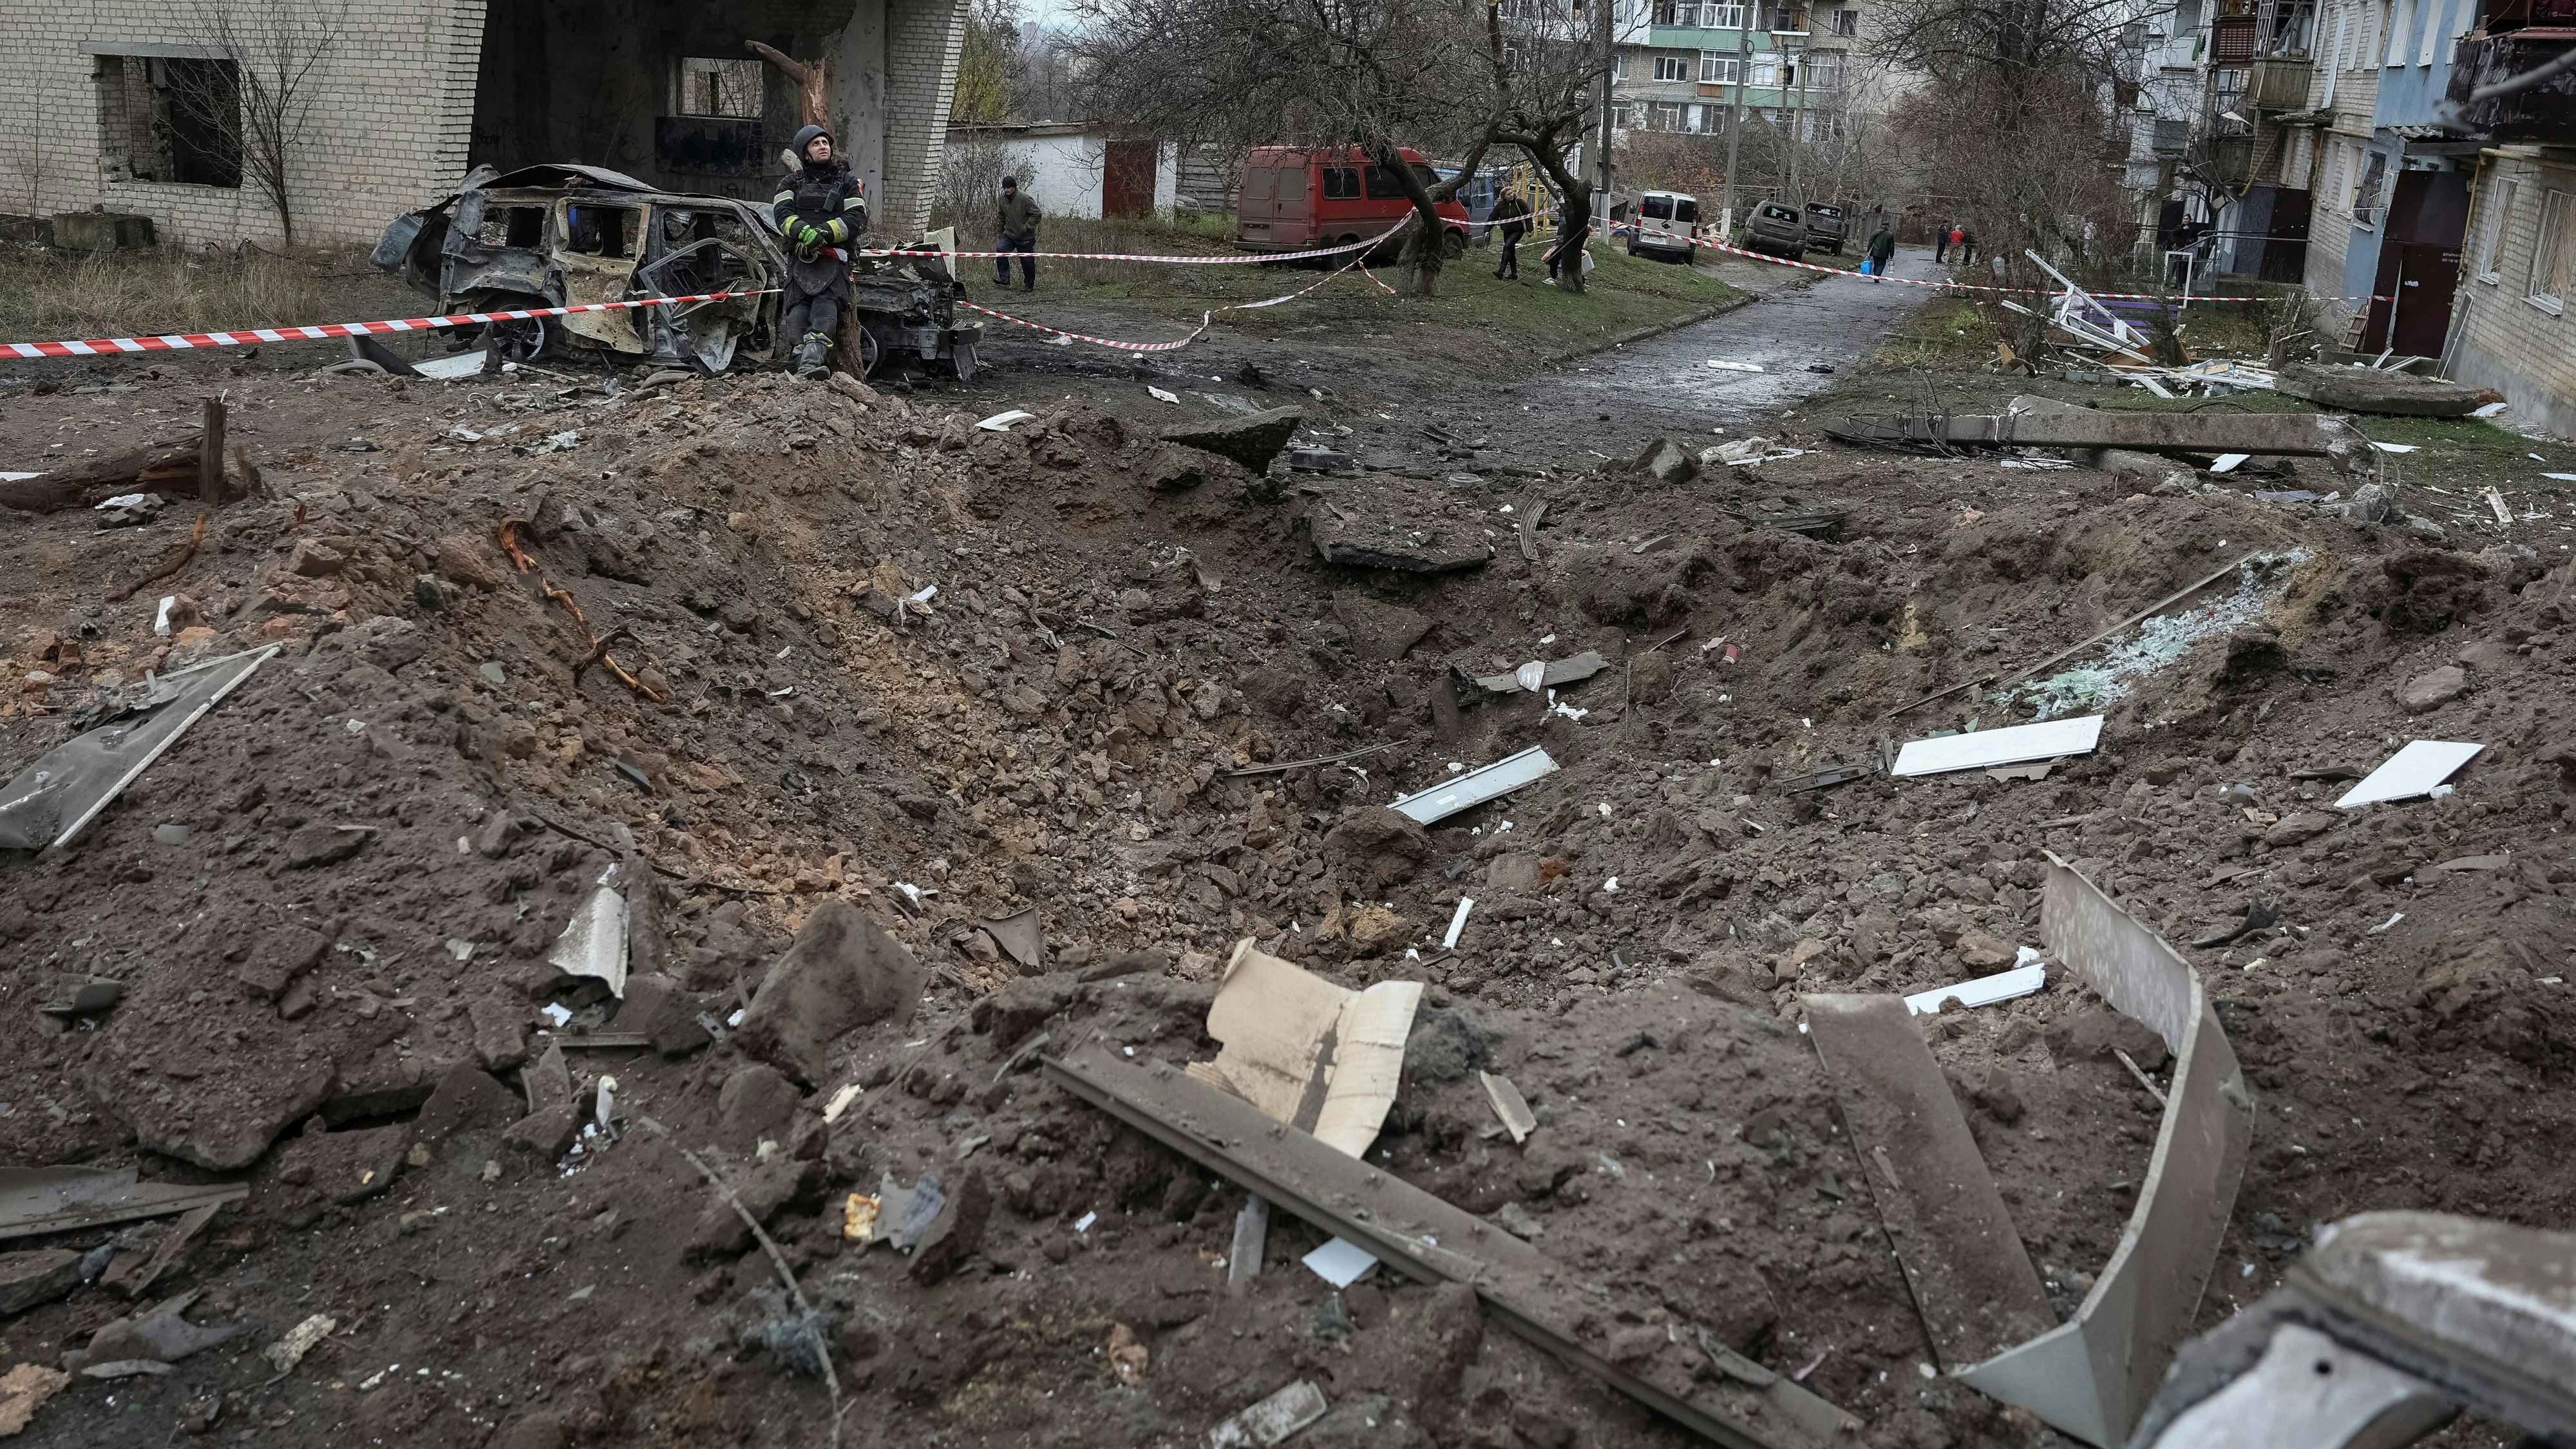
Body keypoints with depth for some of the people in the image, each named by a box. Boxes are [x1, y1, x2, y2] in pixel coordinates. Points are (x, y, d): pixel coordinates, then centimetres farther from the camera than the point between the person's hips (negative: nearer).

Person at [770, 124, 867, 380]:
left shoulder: (848, 183, 20)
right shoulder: (791, 183, 23)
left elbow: (857, 219, 4)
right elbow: (782, 213, 4)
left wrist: (825, 232, -13)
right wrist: (803, 231, -19)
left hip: (834, 256, -2)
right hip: (800, 256, 2)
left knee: (826, 306, -28)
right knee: (799, 312, -20)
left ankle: (810, 363, -47)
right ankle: (804, 359, -36)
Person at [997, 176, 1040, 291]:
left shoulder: (1024, 198, -18)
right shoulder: (1003, 198, 3)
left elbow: (1036, 214, -16)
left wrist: (1027, 227, -17)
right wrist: (1001, 232, 18)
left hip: (1025, 238, -5)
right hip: (1009, 234, 5)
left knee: (1027, 261, 3)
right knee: (1001, 251, -16)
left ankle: (1029, 285, 19)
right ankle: (1004, 278, -9)